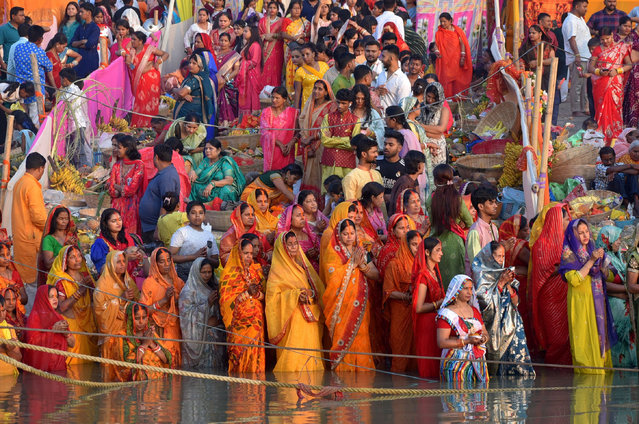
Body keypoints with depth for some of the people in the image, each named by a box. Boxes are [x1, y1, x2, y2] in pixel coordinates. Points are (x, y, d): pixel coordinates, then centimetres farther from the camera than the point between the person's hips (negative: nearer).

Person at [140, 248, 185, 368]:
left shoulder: (177, 281, 12)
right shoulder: (149, 283, -2)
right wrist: (164, 300, -16)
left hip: (175, 329, 4)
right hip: (159, 331, -4)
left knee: (175, 360, -2)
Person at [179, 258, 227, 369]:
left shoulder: (212, 288, 13)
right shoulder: (188, 292, -7)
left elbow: (220, 312, 18)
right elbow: (187, 315, -16)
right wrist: (208, 304, -20)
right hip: (199, 337, -6)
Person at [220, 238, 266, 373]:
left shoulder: (257, 271, 15)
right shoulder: (230, 273, 1)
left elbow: (264, 295, 13)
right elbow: (225, 298, -7)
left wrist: (257, 293, -9)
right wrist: (247, 293, -15)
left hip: (255, 320, 4)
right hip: (239, 320, -4)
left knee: (255, 352, -4)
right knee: (240, 352, -12)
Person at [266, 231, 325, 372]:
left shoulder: (304, 264, 18)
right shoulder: (277, 269, -1)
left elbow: (319, 288, 14)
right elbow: (273, 295, -10)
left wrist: (311, 293, -8)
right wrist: (295, 295, -21)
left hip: (310, 320, 6)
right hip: (292, 320, -6)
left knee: (310, 353, 0)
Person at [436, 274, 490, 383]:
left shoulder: (474, 311, 17)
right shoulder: (446, 314, -4)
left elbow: (486, 333, 21)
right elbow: (441, 343, -12)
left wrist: (484, 338, -5)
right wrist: (467, 341, -19)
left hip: (478, 363, 5)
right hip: (456, 362, -5)